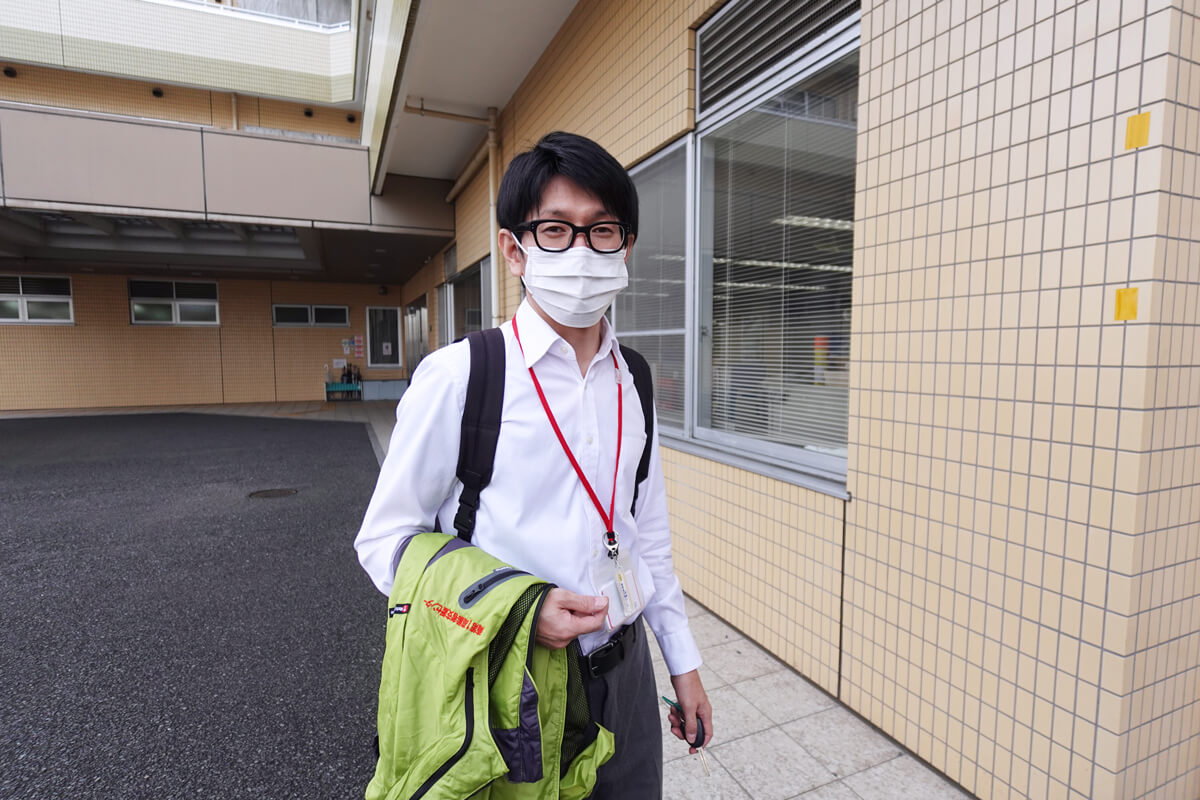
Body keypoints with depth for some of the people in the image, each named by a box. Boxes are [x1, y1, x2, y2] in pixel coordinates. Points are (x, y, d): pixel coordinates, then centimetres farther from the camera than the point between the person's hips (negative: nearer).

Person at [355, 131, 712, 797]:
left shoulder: (634, 381, 0)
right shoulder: (456, 377, -16)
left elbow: (648, 533, 8)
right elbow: (383, 541, -9)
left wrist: (683, 662, 12)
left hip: (624, 671, 5)